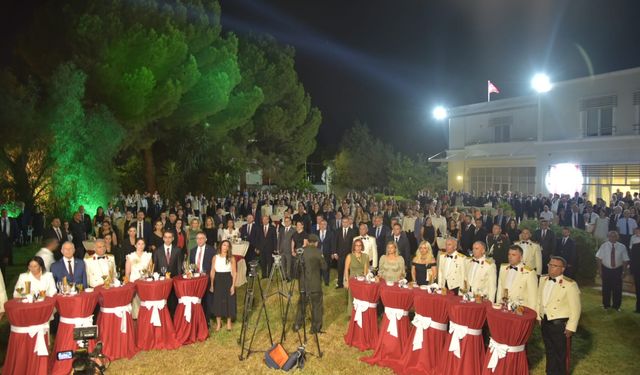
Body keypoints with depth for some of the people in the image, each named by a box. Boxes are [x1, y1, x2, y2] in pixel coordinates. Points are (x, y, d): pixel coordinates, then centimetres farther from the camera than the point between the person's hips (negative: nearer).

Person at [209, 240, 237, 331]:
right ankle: (218, 323, 20)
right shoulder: (215, 257, 1)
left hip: (228, 281, -1)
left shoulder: (231, 258, -4)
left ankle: (229, 322, 21)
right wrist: (211, 284, 0)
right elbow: (212, 272, 4)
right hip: (218, 281, 1)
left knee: (228, 301, 4)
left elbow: (234, 273, -3)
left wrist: (233, 285, -9)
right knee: (217, 301, 6)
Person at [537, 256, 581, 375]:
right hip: (545, 322, 6)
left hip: (560, 324, -6)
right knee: (549, 351, 21)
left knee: (560, 353, 11)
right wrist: (539, 316, 11)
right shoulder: (543, 279, 1)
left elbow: (575, 308, -16)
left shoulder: (570, 284, -19)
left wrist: (571, 327, -14)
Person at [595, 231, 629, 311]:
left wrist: (623, 271, -4)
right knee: (606, 288, 8)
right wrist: (600, 270, -6)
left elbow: (625, 260, -1)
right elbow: (599, 258, -3)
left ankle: (616, 306, 23)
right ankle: (606, 305, 24)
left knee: (617, 289, 6)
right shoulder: (603, 246, -4)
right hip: (606, 270, 0)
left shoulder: (622, 247, -4)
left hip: (617, 270, 0)